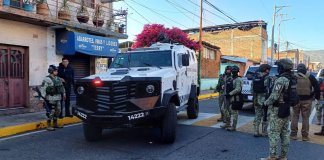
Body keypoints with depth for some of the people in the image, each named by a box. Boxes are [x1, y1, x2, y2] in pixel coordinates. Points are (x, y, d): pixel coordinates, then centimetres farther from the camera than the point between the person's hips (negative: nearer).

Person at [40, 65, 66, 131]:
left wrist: (63, 93, 18)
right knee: (51, 112, -4)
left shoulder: (58, 79, 13)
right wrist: (44, 97, -17)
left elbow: (62, 86, 23)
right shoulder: (47, 79, -11)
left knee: (57, 111, 13)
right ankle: (49, 126, 6)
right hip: (51, 99, -8)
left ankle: (55, 124, 27)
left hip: (58, 98, 8)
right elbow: (43, 88, -14)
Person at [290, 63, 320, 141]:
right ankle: (305, 136, 10)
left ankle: (293, 134, 11)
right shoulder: (310, 77, -2)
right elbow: (317, 87, -2)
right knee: (305, 118, 6)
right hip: (307, 100, 0)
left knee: (295, 116, 9)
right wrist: (317, 97, 10)